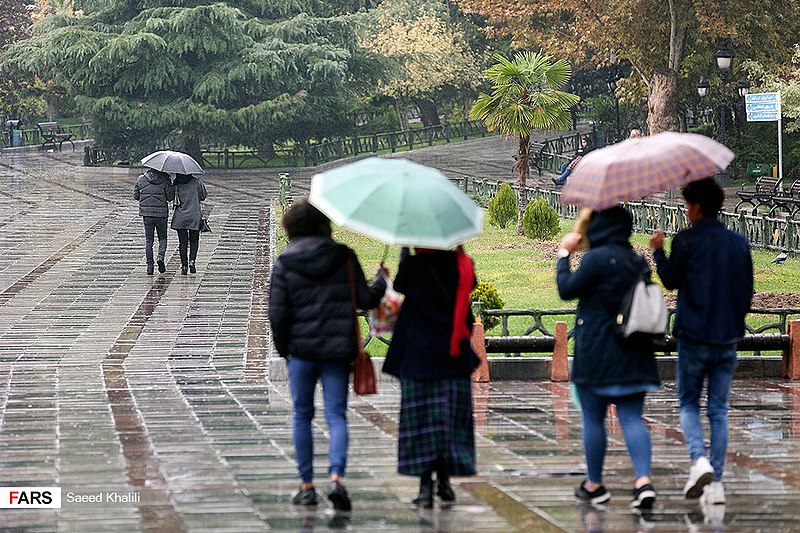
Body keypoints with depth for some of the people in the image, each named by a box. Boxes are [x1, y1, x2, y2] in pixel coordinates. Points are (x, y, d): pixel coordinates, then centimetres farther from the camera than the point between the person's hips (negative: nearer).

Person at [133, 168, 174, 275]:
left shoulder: (141, 179, 0)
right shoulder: (164, 180, -7)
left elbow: (136, 196, 7)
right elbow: (170, 197, -3)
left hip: (146, 214, 2)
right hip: (161, 214, -2)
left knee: (148, 240, 8)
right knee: (162, 238, 13)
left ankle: (149, 265, 4)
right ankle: (160, 256, -13)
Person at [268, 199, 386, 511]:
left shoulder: (285, 264, -2)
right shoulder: (344, 257, -1)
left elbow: (277, 313, -4)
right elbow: (366, 300, 0)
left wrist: (283, 350, 8)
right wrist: (381, 283, 21)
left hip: (301, 350, 0)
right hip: (338, 350, 0)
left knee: (302, 416, 12)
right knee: (336, 415, 2)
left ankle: (306, 485, 13)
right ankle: (336, 476, -19)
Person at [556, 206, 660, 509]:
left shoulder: (597, 258, -14)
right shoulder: (638, 261, 9)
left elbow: (566, 289, -9)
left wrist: (564, 254, 3)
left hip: (596, 353, -6)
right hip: (634, 352, 6)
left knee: (593, 419, 6)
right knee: (632, 417, 2)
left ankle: (594, 485, 14)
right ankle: (643, 480, -14)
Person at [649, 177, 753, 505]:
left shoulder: (686, 240, -10)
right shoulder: (739, 243, 5)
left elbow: (671, 280, 0)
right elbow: (748, 291, 9)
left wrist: (658, 251, 16)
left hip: (693, 339, -3)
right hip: (727, 339, 3)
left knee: (688, 405, 11)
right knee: (718, 410, 8)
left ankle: (700, 460, -14)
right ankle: (715, 482, 3)